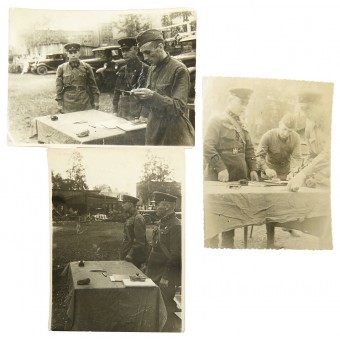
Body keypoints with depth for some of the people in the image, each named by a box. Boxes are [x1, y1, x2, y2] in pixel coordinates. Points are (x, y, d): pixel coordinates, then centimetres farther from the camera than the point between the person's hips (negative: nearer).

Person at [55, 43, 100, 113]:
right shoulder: (61, 68, 5)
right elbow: (59, 88, 5)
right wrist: (59, 104, -1)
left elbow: (92, 85, 8)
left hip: (85, 103, 1)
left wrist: (96, 101, 4)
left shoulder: (86, 67, 6)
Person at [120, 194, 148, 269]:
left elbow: (139, 241, -21)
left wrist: (130, 255, -20)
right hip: (127, 256, 9)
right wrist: (123, 255, 16)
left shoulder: (138, 219, -16)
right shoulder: (130, 218, 15)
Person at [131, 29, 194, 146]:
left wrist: (152, 96, -25)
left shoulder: (179, 69, -10)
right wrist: (141, 97, -3)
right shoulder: (152, 69, 13)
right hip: (154, 132, 7)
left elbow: (179, 107, -16)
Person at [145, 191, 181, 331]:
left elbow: (175, 254, -19)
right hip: (155, 274, 9)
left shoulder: (176, 226, -16)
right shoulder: (161, 223, 12)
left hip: (166, 276, -9)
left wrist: (166, 277, -19)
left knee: (166, 309, 0)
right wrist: (148, 266, 16)